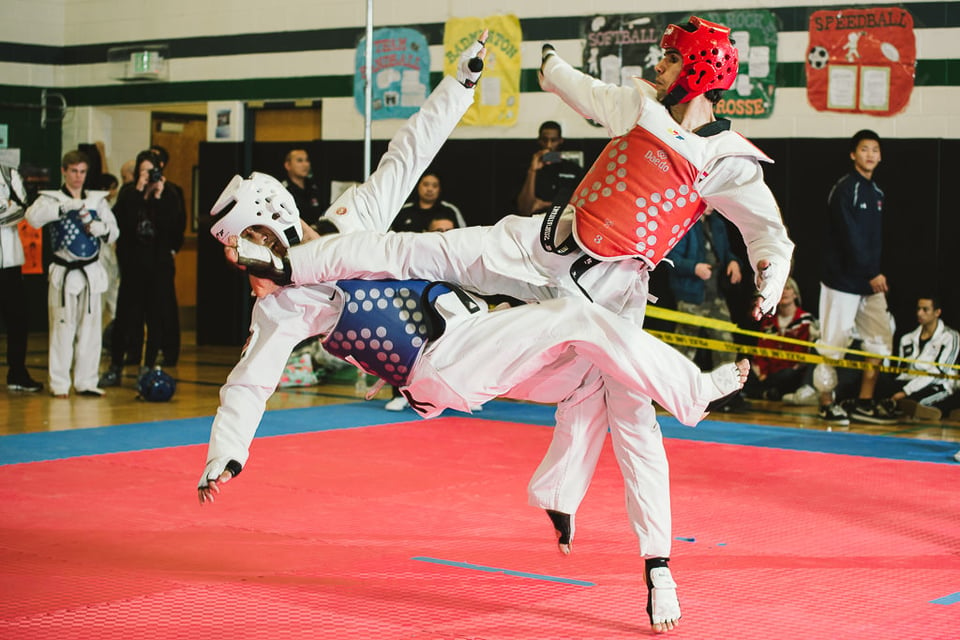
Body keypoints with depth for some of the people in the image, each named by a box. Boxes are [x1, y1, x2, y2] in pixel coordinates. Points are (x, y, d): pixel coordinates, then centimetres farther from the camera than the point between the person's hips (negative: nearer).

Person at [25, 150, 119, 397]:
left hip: (91, 272, 4)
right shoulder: (52, 198, -1)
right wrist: (67, 206, -28)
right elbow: (33, 217, -21)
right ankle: (59, 384, 5)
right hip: (64, 273, -3)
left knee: (90, 328, 6)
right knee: (62, 328, -4)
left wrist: (96, 226, -12)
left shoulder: (97, 199, 10)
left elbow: (113, 232, 9)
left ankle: (86, 381, 15)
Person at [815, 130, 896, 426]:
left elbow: (876, 238, 15)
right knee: (833, 342, -3)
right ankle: (827, 403, 6)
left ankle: (865, 403, 12)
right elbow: (849, 236, -16)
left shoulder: (877, 193, 15)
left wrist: (876, 273, 3)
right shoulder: (844, 189, -9)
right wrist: (872, 273, -16)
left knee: (881, 339, 6)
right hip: (842, 278, -8)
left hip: (869, 281, 8)